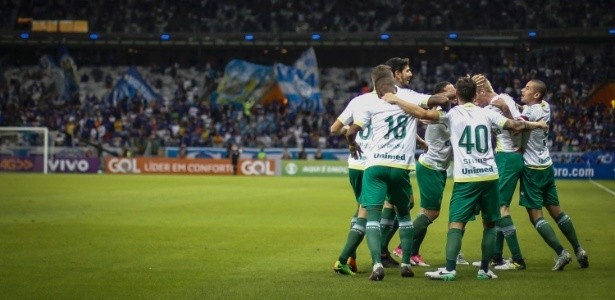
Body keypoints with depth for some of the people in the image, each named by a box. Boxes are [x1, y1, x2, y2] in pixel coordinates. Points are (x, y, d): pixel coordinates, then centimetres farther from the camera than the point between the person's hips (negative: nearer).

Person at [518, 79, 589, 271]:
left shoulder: (531, 112, -17)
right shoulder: (545, 107, 7)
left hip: (532, 169, -8)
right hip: (547, 167, 8)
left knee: (535, 214, -4)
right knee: (556, 210, 14)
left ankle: (560, 253, -12)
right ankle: (578, 250, 14)